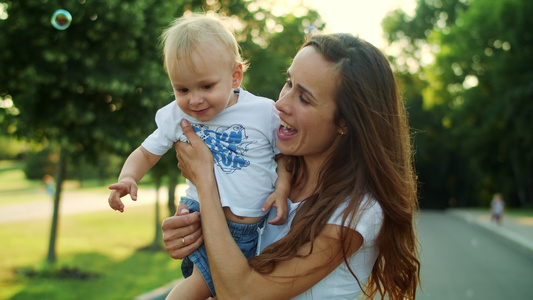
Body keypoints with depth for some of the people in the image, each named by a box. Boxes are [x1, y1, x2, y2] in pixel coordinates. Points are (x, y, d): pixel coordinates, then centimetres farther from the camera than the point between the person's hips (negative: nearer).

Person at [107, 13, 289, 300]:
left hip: (253, 225, 1)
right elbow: (146, 153, 10)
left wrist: (282, 189, -15)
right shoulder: (176, 116, -1)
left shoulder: (264, 112, -9)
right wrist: (127, 177, -10)